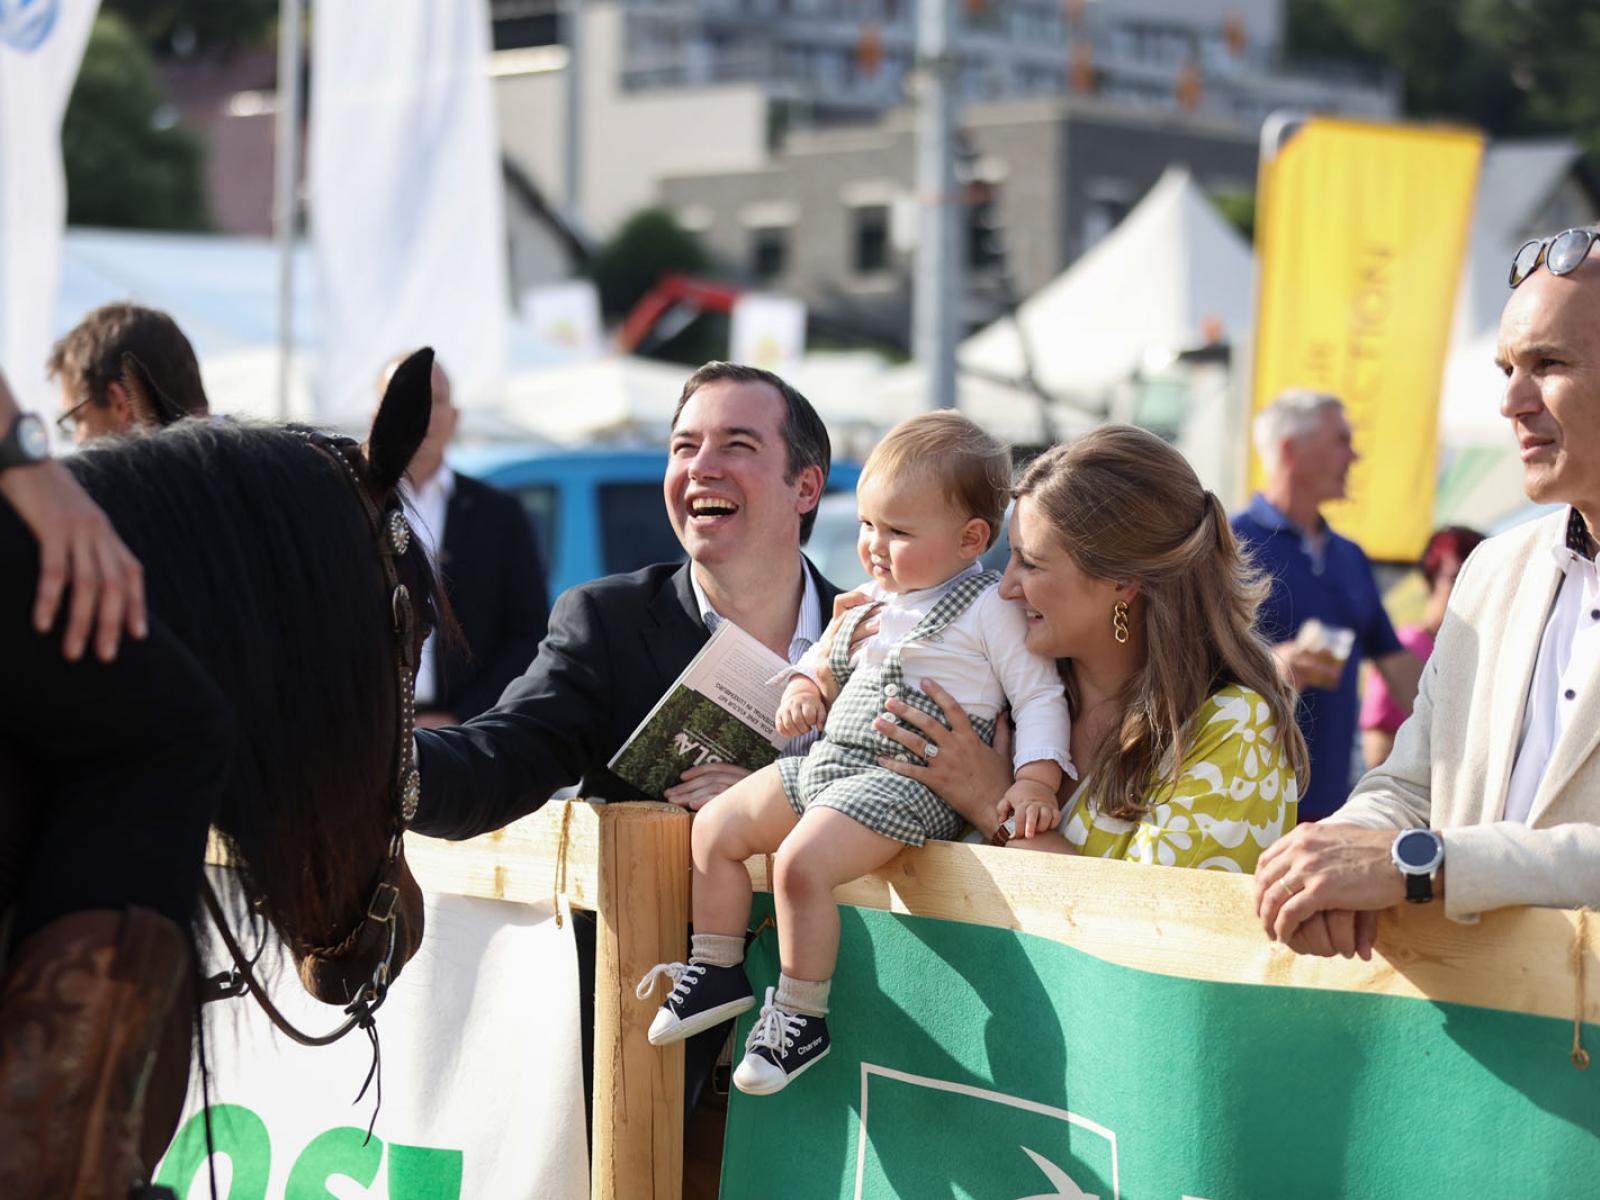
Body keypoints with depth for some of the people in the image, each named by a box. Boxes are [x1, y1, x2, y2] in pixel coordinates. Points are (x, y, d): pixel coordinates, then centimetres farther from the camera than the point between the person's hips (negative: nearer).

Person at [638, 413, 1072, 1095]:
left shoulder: (988, 608, -7)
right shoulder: (873, 600, 15)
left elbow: (1040, 694, -8)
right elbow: (830, 660, 30)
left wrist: (1036, 781, -20)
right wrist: (806, 688, 8)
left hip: (909, 778, -9)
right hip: (828, 764, 9)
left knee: (801, 860, -28)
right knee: (716, 826, 7)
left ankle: (801, 1017, -15)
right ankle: (718, 973, 17)